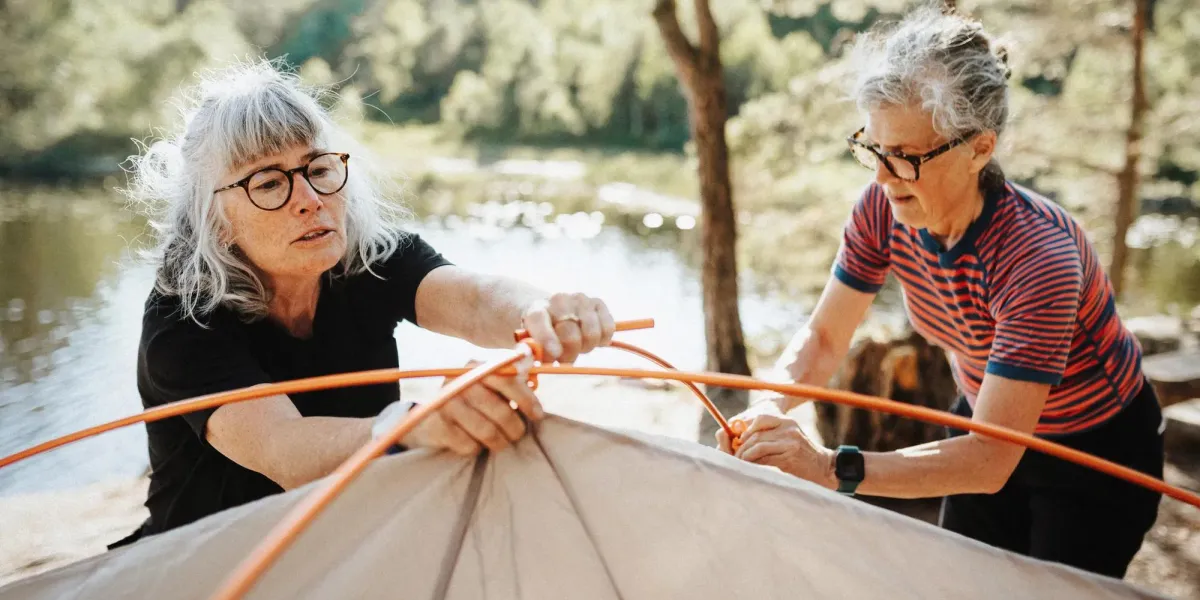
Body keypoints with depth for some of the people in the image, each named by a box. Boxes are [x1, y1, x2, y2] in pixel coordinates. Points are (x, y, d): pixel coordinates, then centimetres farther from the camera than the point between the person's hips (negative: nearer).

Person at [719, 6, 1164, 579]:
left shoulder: (1037, 257, -38)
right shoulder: (884, 209, -21)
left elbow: (990, 462, -42)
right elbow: (823, 336, -12)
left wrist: (832, 467, -53)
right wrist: (769, 408, -33)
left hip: (1094, 452, -5)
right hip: (988, 423, 5)